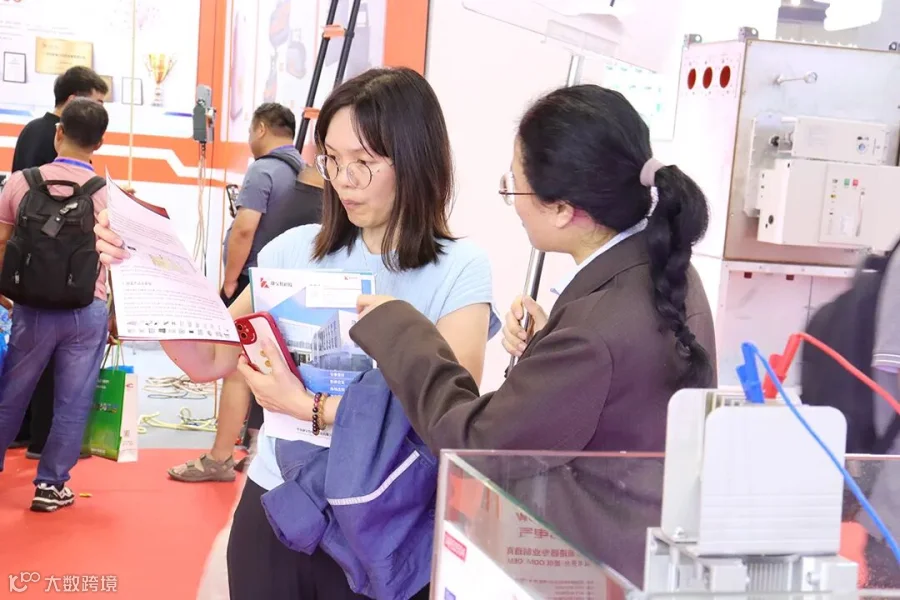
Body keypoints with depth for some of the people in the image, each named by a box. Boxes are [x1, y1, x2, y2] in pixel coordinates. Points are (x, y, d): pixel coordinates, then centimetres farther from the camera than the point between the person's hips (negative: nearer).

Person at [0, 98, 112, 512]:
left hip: (33, 307, 1)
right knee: (72, 403, 8)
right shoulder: (109, 194, -4)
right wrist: (117, 316, 10)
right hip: (88, 311, -1)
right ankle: (51, 485, 14)